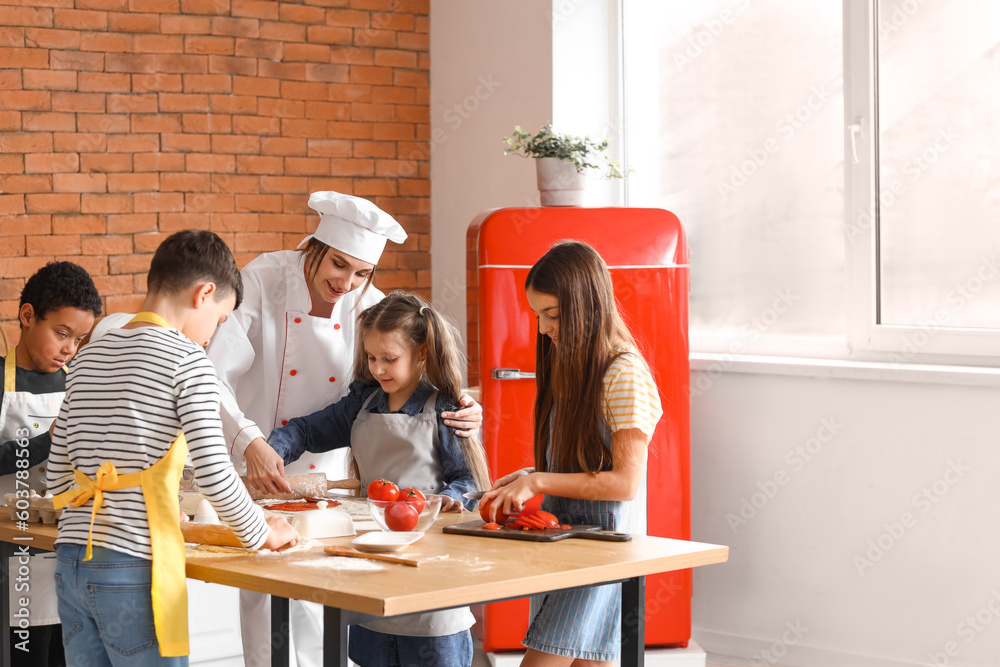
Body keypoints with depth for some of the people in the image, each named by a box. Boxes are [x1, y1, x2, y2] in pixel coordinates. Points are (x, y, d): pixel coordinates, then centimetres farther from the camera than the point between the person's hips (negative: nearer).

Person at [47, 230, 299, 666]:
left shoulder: (89, 357, 14)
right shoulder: (187, 360, -7)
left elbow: (58, 476, 15)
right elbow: (214, 475, -14)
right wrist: (261, 533, 2)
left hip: (71, 564, 7)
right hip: (132, 569, -7)